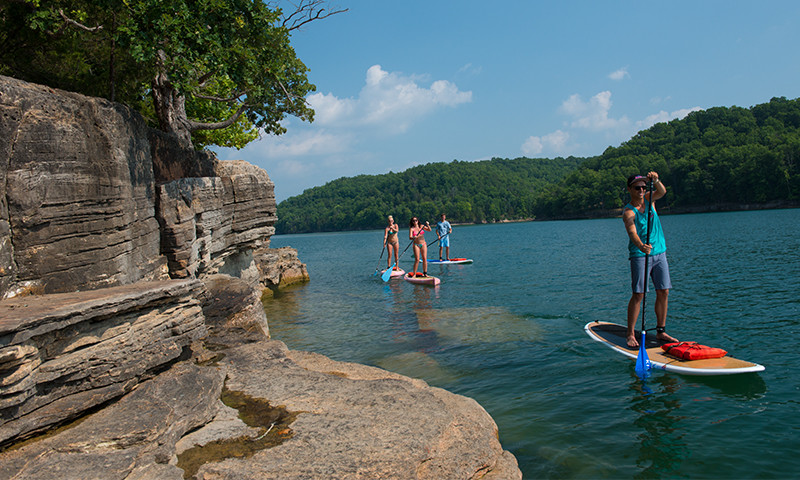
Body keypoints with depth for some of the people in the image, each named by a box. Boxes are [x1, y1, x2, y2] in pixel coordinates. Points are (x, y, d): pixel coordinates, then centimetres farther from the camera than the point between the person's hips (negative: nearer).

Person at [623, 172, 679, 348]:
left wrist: (655, 180, -32)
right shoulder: (629, 211, -12)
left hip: (659, 253, 6)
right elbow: (632, 232, -27)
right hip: (640, 255, -6)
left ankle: (661, 331, 16)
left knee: (663, 292, 6)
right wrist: (641, 246, -47)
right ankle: (630, 333, -1)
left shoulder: (648, 199, 7)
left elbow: (662, 192, -11)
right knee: (638, 294, -9)